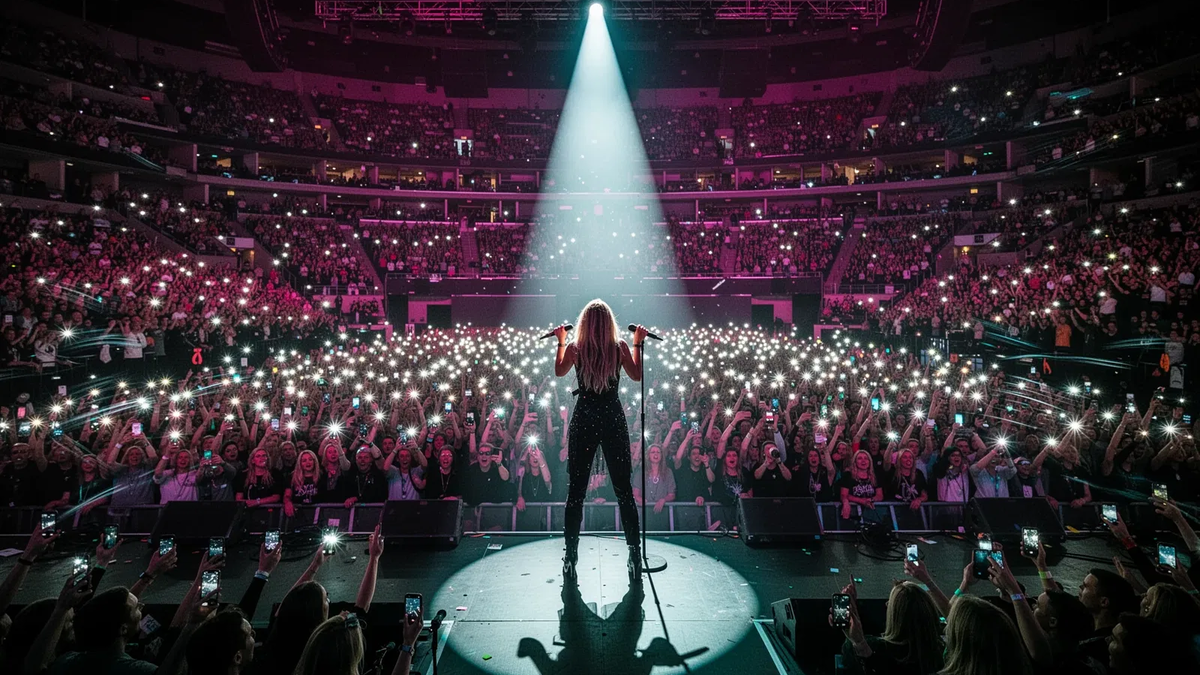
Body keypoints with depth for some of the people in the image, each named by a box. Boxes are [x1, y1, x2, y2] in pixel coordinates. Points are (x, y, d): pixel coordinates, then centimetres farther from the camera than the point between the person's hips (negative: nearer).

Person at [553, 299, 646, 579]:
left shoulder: (574, 348, -6)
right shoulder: (620, 347, -7)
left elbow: (559, 371, 13)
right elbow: (637, 376, 7)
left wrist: (561, 341, 23)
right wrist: (638, 343, 15)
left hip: (583, 421, 0)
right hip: (614, 420, 0)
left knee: (575, 492, 9)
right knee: (624, 491, 9)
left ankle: (570, 559, 15)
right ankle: (635, 558, 14)